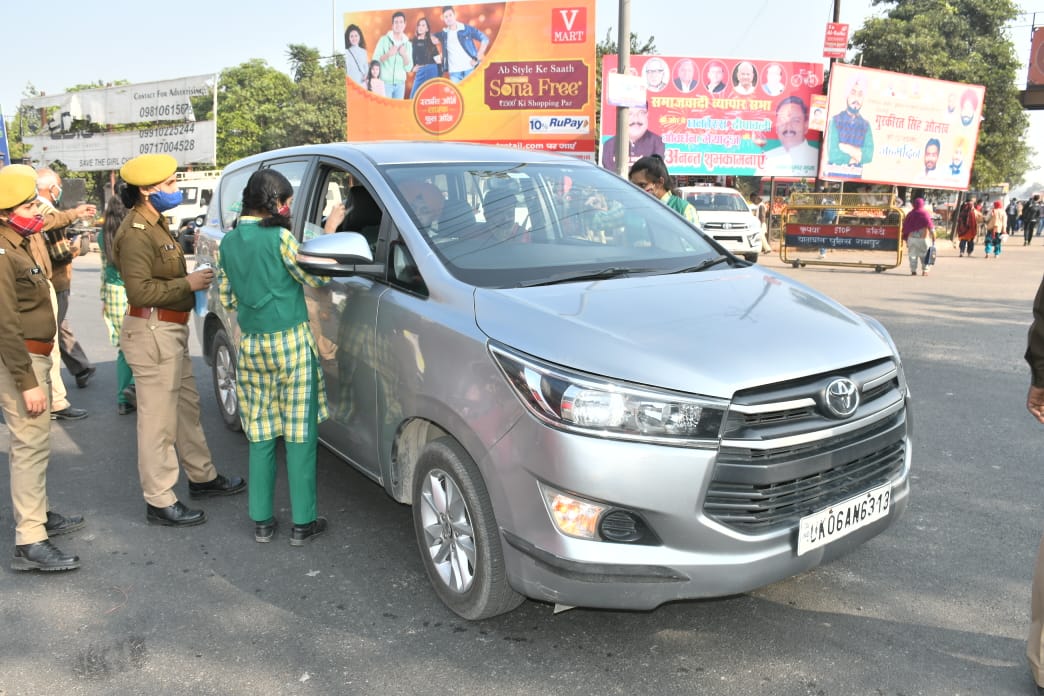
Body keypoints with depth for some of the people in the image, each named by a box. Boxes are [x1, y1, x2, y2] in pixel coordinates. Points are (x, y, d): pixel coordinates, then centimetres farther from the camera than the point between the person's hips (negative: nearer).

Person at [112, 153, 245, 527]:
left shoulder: (154, 225, 14)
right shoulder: (135, 233, -18)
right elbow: (140, 290, -24)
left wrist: (190, 278, 9)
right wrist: (188, 283, -18)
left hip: (170, 331, 11)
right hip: (152, 333, -11)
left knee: (186, 405, 20)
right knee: (158, 418, -3)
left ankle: (203, 476, 34)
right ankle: (160, 502, 7)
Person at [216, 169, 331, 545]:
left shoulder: (228, 241, 8)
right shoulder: (279, 237, -11)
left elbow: (226, 298, 13)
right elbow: (318, 278, -3)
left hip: (250, 345, 6)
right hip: (291, 342, -6)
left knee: (261, 433, 12)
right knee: (299, 432, 2)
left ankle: (261, 520, 17)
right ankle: (302, 522, 8)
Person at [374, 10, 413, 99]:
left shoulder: (407, 43, 10)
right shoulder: (384, 40, 0)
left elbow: (409, 68, 7)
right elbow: (375, 60, -4)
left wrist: (404, 55, -10)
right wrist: (388, 54, -18)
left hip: (400, 83, 3)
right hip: (385, 82, -3)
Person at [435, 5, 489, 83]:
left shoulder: (467, 29, 3)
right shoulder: (443, 34, 12)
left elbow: (485, 39, 3)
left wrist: (477, 58, -4)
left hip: (469, 68, -2)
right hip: (454, 71, 2)